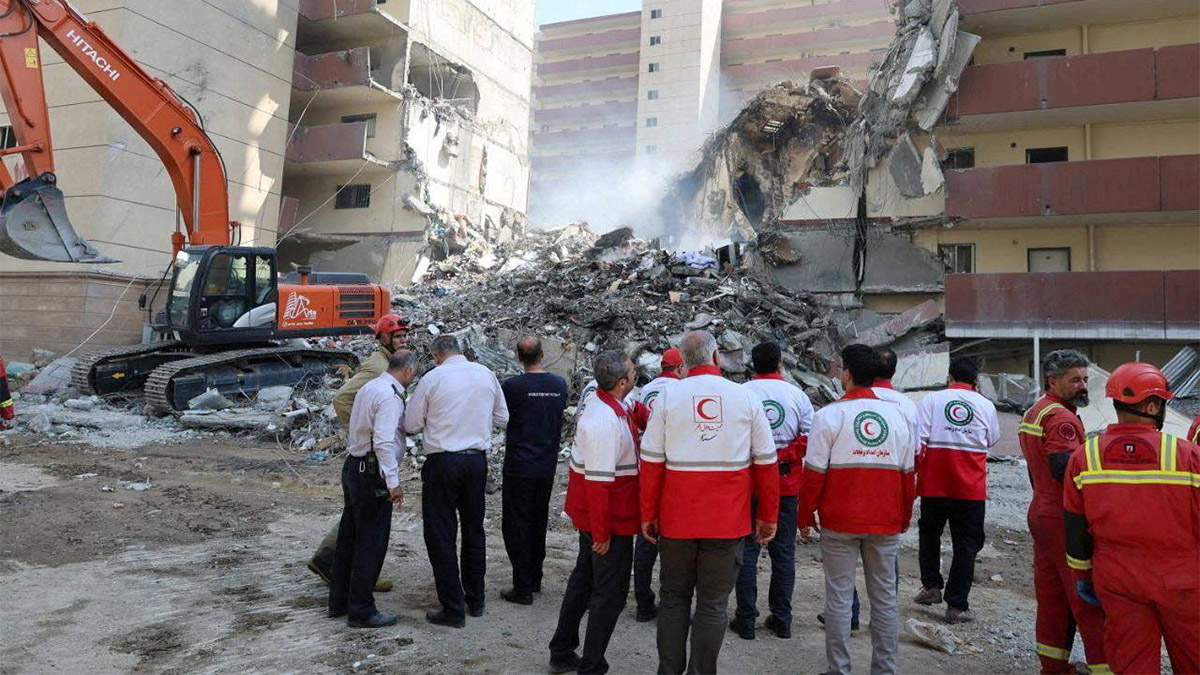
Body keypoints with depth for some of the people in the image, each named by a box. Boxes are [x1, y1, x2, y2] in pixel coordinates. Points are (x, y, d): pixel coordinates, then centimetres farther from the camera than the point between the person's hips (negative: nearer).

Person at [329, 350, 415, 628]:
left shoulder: (369, 387, 11)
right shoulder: (390, 397, -18)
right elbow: (384, 442, -25)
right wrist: (393, 483, -23)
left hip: (353, 467, 10)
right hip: (371, 473, -10)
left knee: (349, 537, 18)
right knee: (371, 542, -1)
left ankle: (339, 601, 30)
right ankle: (361, 611, 6)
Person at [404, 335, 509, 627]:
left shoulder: (433, 378, -8)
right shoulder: (486, 374, 4)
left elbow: (411, 424, 0)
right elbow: (502, 418, 12)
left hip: (442, 462, -5)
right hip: (477, 460, 5)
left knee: (441, 535, 4)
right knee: (473, 530, 17)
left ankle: (453, 609, 7)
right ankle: (475, 600, 27)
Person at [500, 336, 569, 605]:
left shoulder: (512, 386, -15)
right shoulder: (559, 385, 0)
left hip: (519, 466, -5)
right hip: (547, 466, 5)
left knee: (516, 525, 4)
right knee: (538, 523, 18)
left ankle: (523, 588, 5)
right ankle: (535, 580, 28)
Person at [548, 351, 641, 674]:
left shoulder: (608, 408, 7)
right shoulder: (606, 421, -25)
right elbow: (599, 480, -26)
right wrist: (602, 532, -23)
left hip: (589, 514, 10)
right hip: (610, 520, -10)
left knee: (584, 580, 21)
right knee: (611, 593, 2)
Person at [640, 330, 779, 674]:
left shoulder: (667, 396, -3)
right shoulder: (746, 397, -2)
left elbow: (652, 461, -3)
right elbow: (766, 462, 1)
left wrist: (648, 514, 6)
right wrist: (768, 516, 10)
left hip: (676, 518, 1)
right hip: (728, 520, 0)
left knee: (673, 597, 15)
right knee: (713, 603, 9)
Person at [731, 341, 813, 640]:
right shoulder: (797, 394, 0)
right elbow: (809, 439, -5)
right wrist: (782, 456, -6)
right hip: (787, 484, 2)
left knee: (746, 550, 7)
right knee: (783, 551, 12)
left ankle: (746, 620, 11)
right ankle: (781, 620, 19)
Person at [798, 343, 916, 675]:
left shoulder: (830, 414, -8)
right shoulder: (896, 414, 4)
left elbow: (814, 471, -9)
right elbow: (908, 472, 8)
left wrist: (805, 515, 2)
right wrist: (904, 517, 18)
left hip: (840, 522, -3)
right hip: (886, 523, 3)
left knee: (839, 596, 4)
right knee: (884, 595, 11)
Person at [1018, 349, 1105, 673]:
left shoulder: (1032, 413, 15)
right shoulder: (1061, 417, -16)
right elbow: (1065, 469, -28)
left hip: (1041, 511, 10)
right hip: (1064, 520, -10)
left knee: (1051, 594, 15)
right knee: (1088, 598, -3)